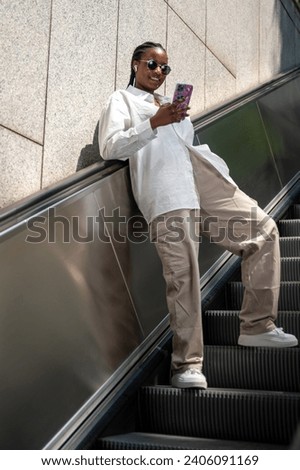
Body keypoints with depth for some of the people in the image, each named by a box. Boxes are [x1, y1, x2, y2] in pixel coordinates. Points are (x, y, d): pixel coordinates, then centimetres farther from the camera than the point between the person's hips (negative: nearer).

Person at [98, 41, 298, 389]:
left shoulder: (171, 104, 37)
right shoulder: (121, 100, 18)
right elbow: (109, 147, 0)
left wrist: (222, 176, 13)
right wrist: (154, 123, -13)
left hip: (203, 179, 7)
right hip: (166, 191, -6)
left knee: (263, 230, -1)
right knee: (182, 275, -16)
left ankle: (257, 326, 4)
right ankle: (186, 364, -8)